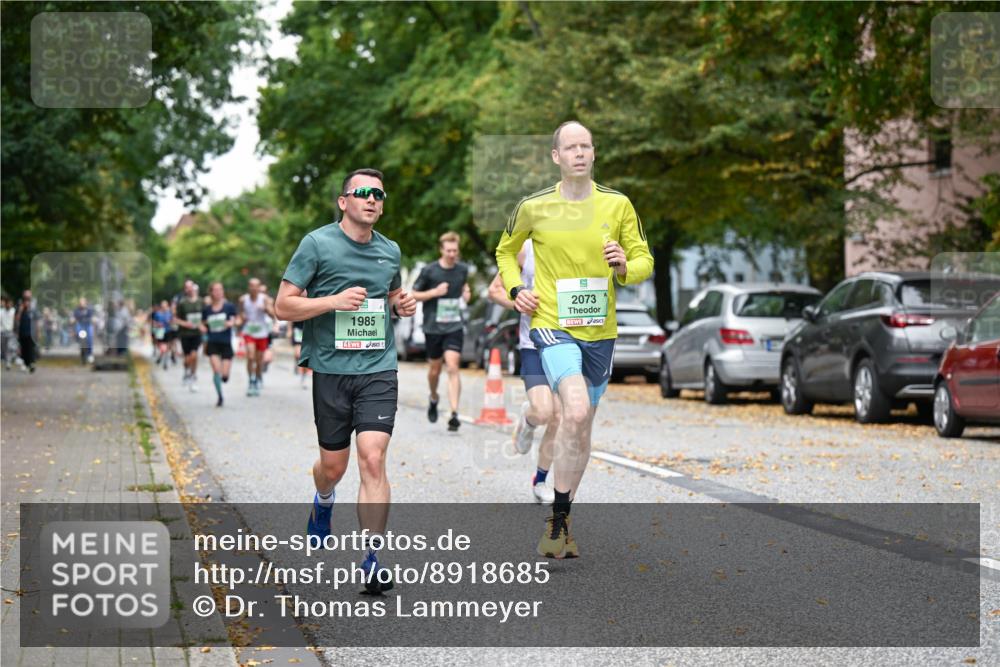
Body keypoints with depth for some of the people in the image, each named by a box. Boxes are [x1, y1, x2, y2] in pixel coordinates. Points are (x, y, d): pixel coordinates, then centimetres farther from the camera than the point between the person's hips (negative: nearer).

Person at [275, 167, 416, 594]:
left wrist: (402, 305, 7)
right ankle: (323, 500, 47)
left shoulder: (390, 251, 10)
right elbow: (284, 306, -5)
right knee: (333, 465, 9)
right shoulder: (318, 244, -4)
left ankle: (373, 560, -9)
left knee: (373, 459, -13)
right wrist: (335, 301, -18)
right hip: (331, 369, -2)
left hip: (379, 369, 2)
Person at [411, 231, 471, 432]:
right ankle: (434, 399, 44)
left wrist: (465, 292, 3)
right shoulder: (429, 271, -7)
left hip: (454, 327, 0)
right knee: (435, 369, 13)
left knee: (452, 367, -15)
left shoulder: (463, 269, 3)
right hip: (433, 326, 0)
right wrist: (435, 292, -16)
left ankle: (454, 414, -19)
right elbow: (414, 294, -1)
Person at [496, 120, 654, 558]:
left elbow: (644, 262, 7)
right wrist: (515, 289, 1)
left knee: (581, 431, 12)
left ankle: (562, 521, 29)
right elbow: (506, 251, 18)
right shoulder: (534, 207, -1)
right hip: (552, 325, -3)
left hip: (600, 330, 4)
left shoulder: (617, 205, 2)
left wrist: (624, 268, -15)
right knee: (576, 411, -26)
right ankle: (557, 521, -15)